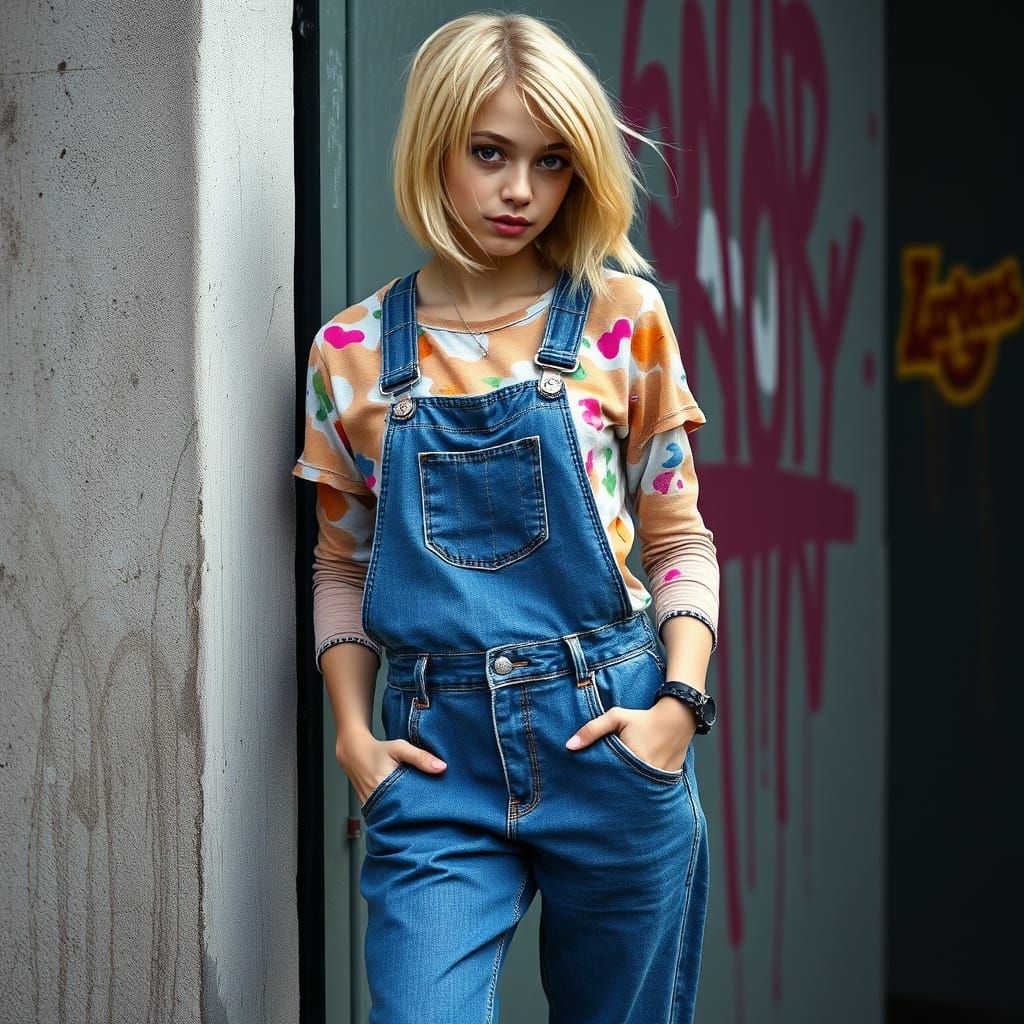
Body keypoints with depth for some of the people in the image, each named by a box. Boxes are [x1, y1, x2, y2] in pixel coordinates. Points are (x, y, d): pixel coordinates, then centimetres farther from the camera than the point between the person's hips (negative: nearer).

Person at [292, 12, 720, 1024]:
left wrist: (679, 701, -8)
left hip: (609, 739, 0)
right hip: (438, 753, 0)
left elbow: (679, 537, 5)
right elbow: (342, 564, 13)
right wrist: (352, 730, 1)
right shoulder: (353, 352, 4)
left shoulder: (622, 318, 1)